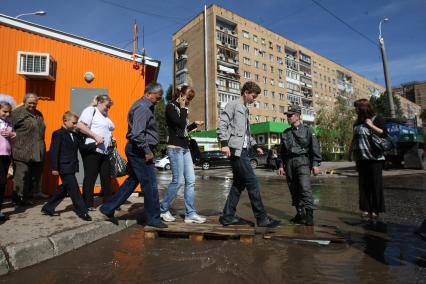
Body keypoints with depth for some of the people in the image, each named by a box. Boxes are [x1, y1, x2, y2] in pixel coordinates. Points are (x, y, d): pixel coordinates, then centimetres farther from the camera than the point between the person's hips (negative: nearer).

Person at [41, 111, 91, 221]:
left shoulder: (74, 135, 12)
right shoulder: (58, 134, -10)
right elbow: (54, 151, -13)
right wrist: (54, 168, -15)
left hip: (72, 168, 8)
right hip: (64, 168, -8)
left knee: (64, 189, 17)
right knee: (74, 190, -3)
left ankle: (48, 208, 31)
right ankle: (82, 212, 6)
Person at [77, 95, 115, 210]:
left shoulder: (105, 116, 22)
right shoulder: (91, 110, -2)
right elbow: (80, 126, -15)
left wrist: (111, 138, 13)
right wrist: (95, 136, -20)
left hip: (105, 152, 8)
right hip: (92, 150, -8)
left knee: (106, 177, 9)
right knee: (90, 177, 1)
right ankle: (88, 204, 13)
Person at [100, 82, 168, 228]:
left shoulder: (145, 106, 16)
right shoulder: (142, 108, -17)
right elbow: (137, 134, -27)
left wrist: (148, 149, 14)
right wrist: (147, 151, -19)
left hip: (137, 150, 10)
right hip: (139, 151, -10)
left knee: (132, 181, 18)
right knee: (150, 183, 0)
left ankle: (108, 208, 27)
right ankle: (152, 218, 14)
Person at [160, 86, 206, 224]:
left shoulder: (181, 109, 18)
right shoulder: (170, 107, -5)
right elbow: (180, 124, -19)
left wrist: (195, 124, 11)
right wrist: (183, 108, -8)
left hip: (185, 148, 8)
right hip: (175, 148, -8)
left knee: (190, 180, 3)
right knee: (178, 181, -7)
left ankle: (190, 214, 9)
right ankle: (163, 209, 12)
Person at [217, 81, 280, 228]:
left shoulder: (245, 109, 24)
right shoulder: (233, 105, -1)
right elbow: (222, 124, -12)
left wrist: (255, 146, 19)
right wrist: (224, 143, -22)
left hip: (244, 150, 9)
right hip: (236, 150, -9)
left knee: (239, 183, 9)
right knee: (252, 182, -8)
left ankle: (228, 216, 16)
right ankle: (262, 218, 1)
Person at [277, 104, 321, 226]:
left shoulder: (307, 130, 3)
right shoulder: (285, 133, 16)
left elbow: (315, 147, -2)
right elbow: (283, 151, 19)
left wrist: (315, 164, -9)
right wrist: (281, 166, 13)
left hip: (302, 162, -5)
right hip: (289, 163, 5)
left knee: (305, 187, -17)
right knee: (294, 190, 6)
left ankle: (309, 215, -12)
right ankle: (300, 214, 17)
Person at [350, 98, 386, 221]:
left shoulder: (376, 119, 1)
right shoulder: (357, 122, 17)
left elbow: (383, 133, -7)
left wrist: (371, 125, -12)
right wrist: (352, 150, 13)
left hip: (374, 157, -5)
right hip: (361, 157, 5)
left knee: (375, 183, -1)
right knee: (363, 184, 5)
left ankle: (375, 210, 6)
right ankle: (365, 209, 11)